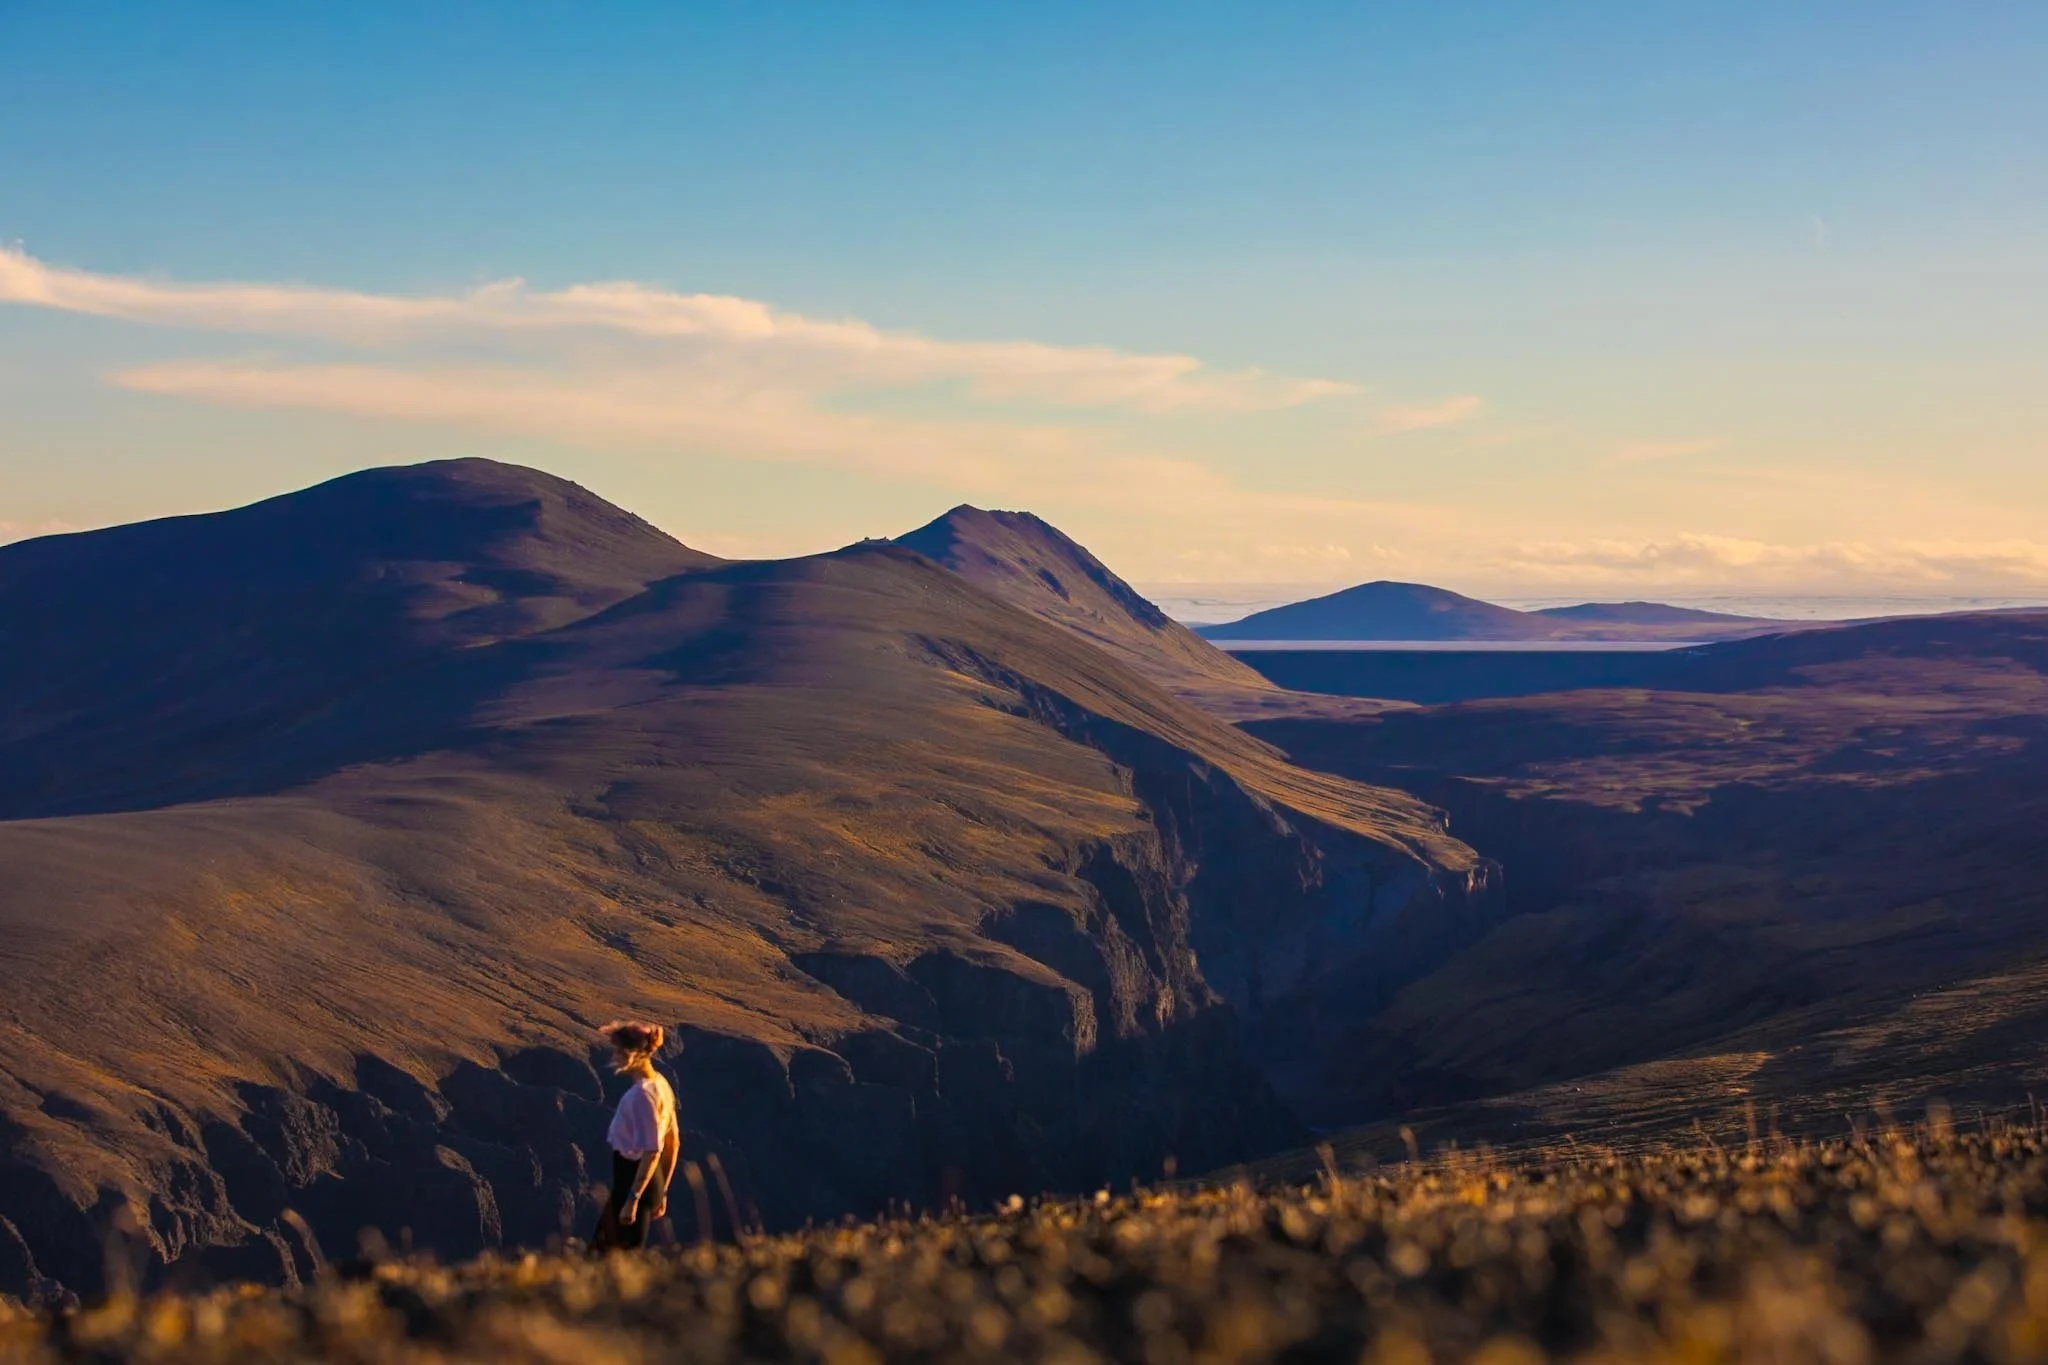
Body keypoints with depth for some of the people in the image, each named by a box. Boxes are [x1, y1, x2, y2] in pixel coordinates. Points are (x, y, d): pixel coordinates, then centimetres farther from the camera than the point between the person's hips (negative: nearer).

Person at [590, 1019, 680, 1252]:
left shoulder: (641, 1094, -20)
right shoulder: (660, 1084, 9)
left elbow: (652, 1151, -25)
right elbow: (673, 1143, 15)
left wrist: (632, 1199, -25)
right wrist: (662, 1191, 21)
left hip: (635, 1181, -10)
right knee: (600, 1250, 18)